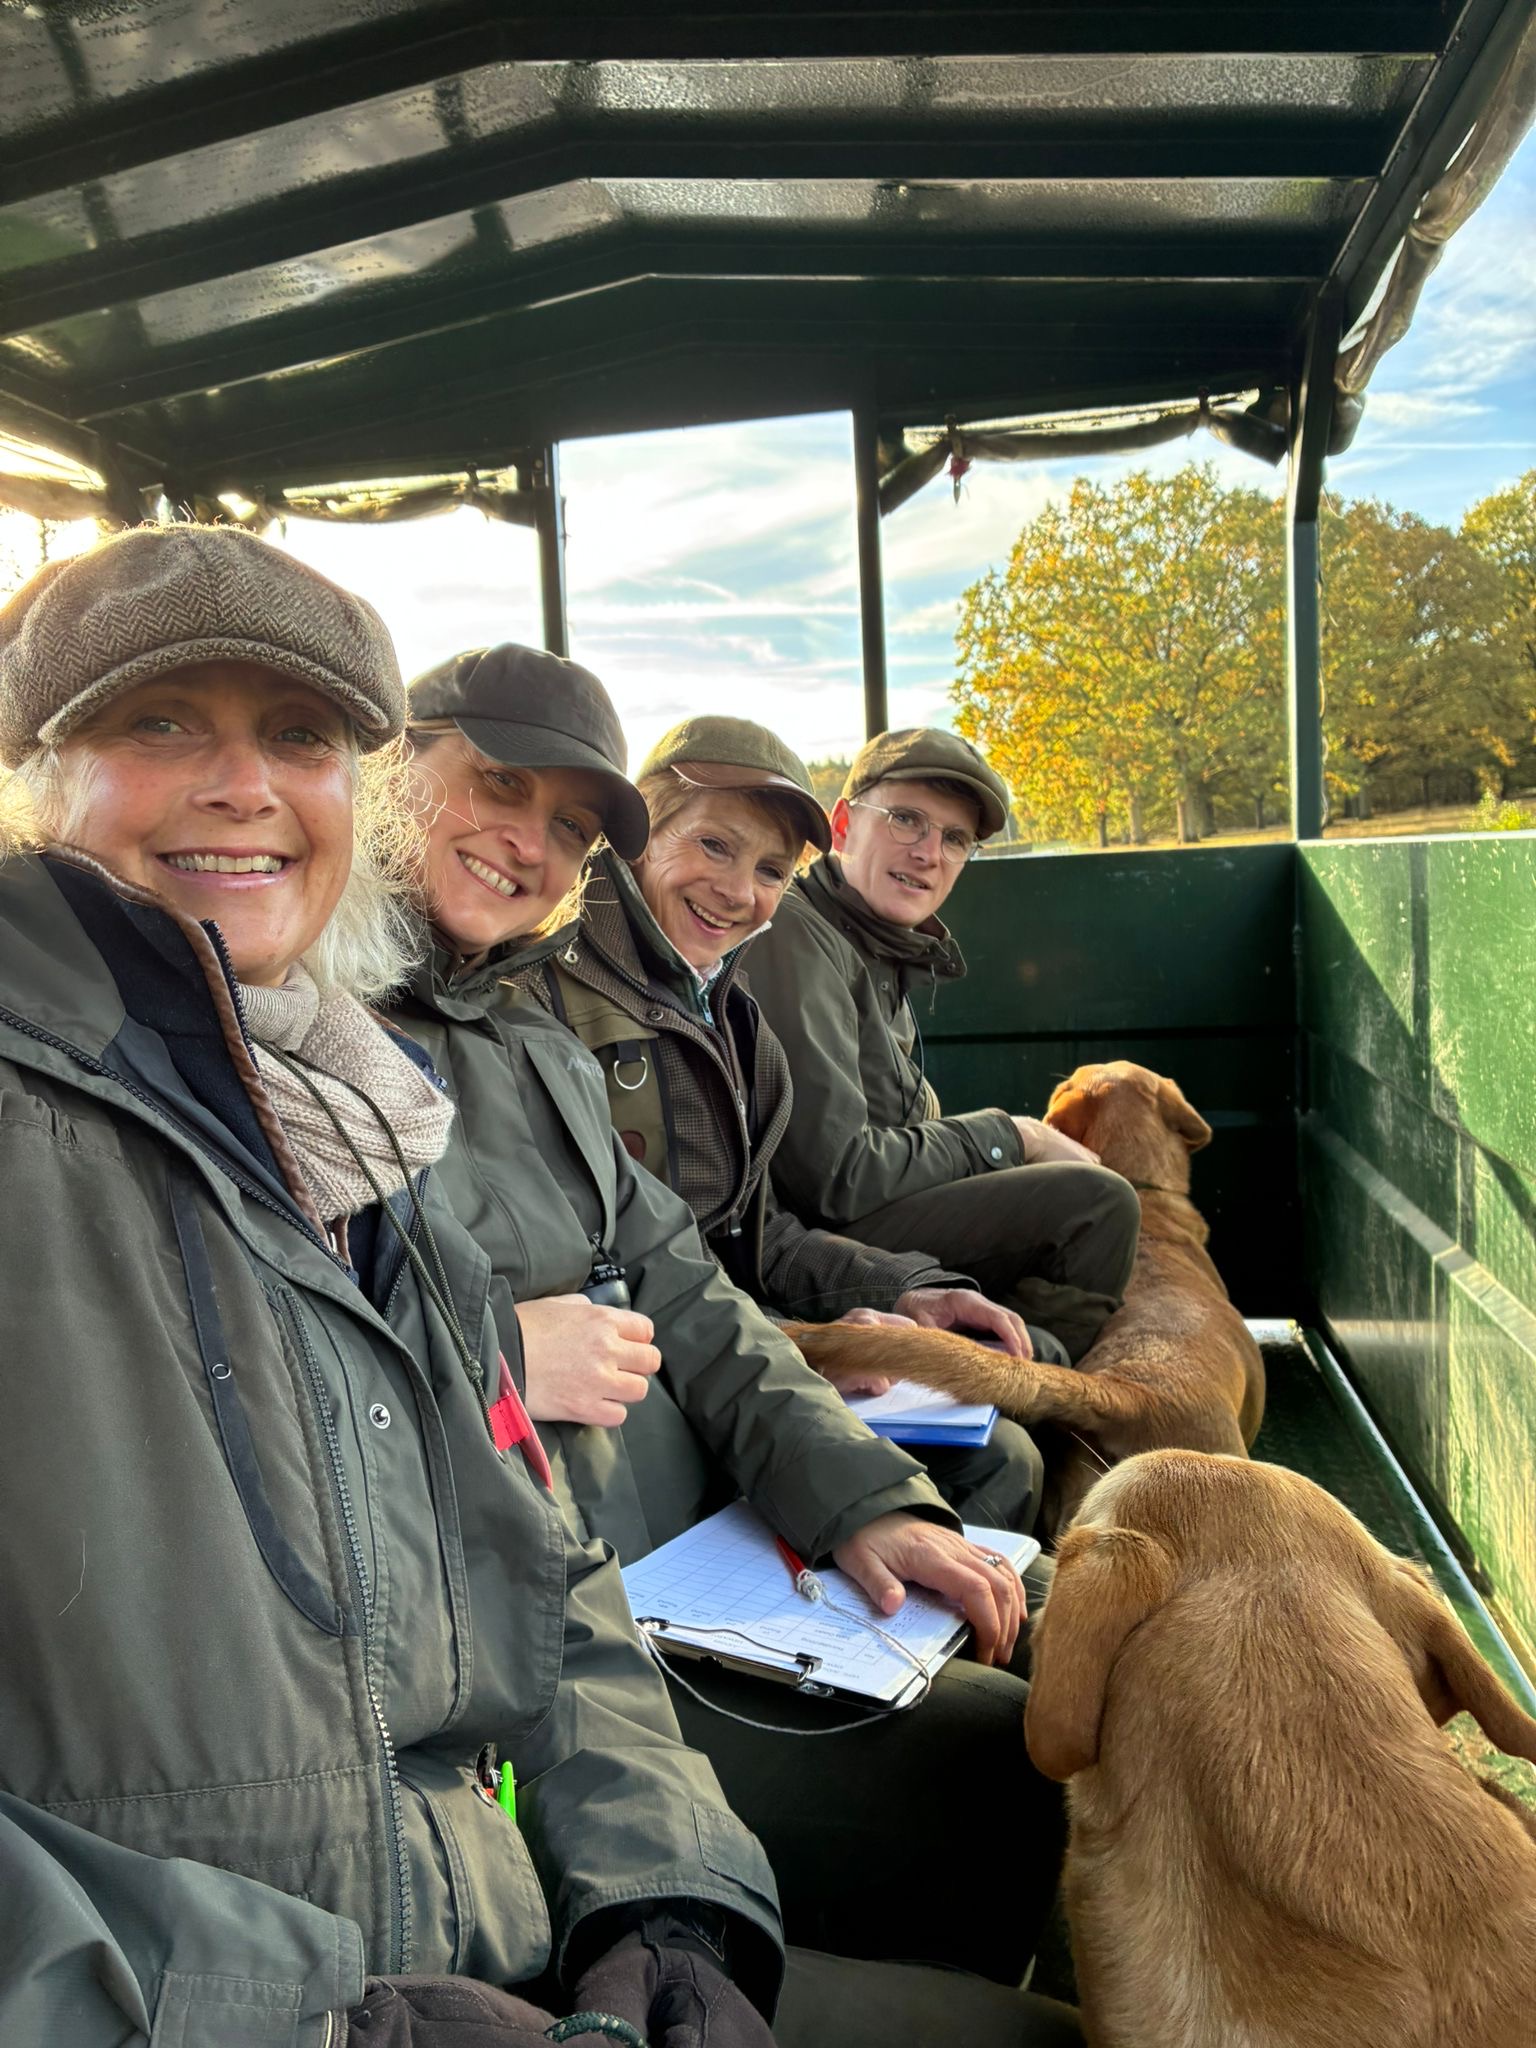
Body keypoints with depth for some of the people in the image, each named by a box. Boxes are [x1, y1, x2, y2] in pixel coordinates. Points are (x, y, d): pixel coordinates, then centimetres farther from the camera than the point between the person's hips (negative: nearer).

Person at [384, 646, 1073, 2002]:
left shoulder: (539, 1051, 16)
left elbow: (681, 1296, 10)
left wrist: (863, 1498, -2)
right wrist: (483, 1360, -19)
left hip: (705, 1584, 8)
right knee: (1008, 1772, -13)